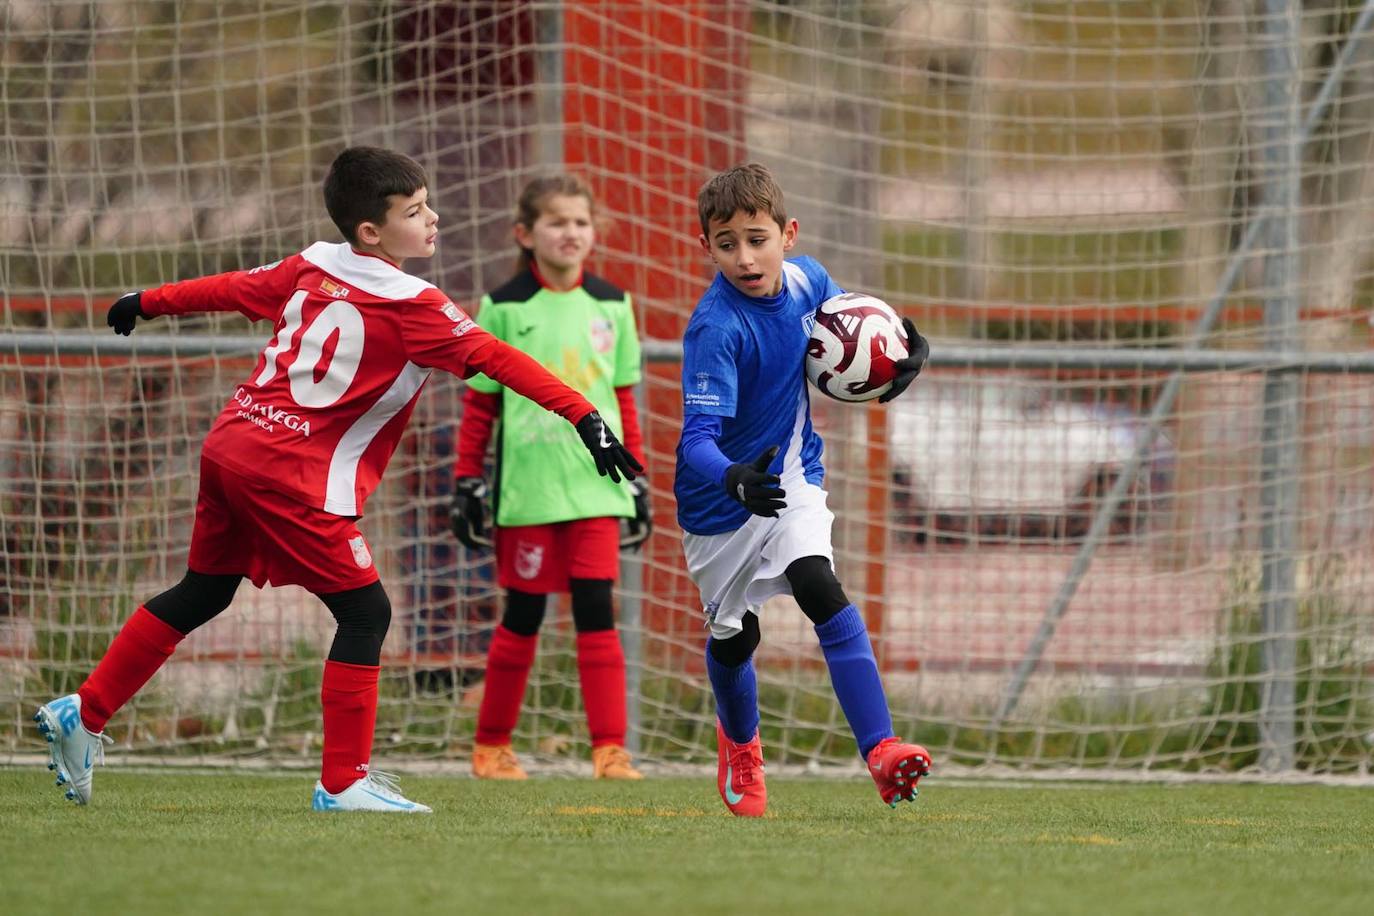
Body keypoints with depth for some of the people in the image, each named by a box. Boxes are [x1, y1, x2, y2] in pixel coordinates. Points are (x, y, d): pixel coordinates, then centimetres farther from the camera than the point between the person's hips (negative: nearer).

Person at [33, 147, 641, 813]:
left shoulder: (312, 267, 10)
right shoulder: (411, 306, -10)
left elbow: (234, 288, 24)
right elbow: (493, 358, -17)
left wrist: (149, 303, 40)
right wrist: (583, 416, -21)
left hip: (230, 446, 8)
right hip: (294, 477, -8)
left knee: (201, 595, 23)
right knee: (365, 613, -2)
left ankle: (83, 714, 28)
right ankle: (342, 782, -3)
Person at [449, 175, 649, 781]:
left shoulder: (611, 306, 8)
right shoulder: (503, 308, 0)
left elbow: (624, 400, 14)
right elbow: (479, 403, 2)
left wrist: (637, 479, 12)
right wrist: (467, 483, 0)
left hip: (595, 486, 2)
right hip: (527, 488, -2)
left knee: (597, 614, -6)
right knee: (522, 618, 5)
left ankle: (610, 749, -8)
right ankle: (491, 747, 19)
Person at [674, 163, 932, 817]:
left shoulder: (806, 279, -10)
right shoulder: (715, 328, -28)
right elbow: (698, 438, -35)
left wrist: (908, 346, -8)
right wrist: (734, 480, -56)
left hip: (791, 478, 2)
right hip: (719, 497, -2)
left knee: (820, 589, -22)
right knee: (732, 635, 14)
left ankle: (881, 751, -30)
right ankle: (740, 743, 48)